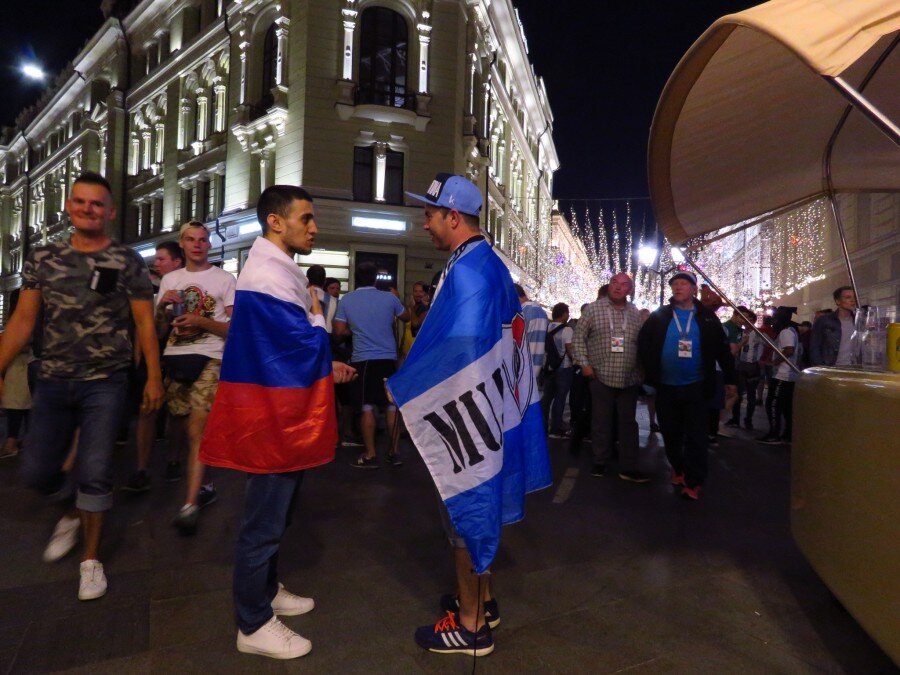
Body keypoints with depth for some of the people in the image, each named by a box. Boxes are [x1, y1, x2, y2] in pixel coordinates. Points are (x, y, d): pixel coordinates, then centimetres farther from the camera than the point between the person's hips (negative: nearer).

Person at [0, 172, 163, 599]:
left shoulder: (127, 263, -3)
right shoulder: (43, 258, 6)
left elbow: (145, 323, -4)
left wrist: (154, 376, -9)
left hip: (105, 385, -3)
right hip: (52, 383, 4)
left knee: (94, 473, -1)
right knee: (37, 472, 8)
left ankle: (91, 558, 18)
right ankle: (74, 512, 41)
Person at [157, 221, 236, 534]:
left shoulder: (224, 279, 3)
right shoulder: (170, 279, 16)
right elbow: (159, 327, 15)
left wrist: (201, 321, -16)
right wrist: (162, 305, -5)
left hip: (209, 359, -5)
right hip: (174, 358, 5)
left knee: (197, 429, -14)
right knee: (180, 425, 11)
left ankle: (190, 505, -13)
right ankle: (203, 486, 30)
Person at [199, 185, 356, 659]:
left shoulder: (278, 269, 13)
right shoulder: (269, 275, -20)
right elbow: (307, 347, -22)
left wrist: (327, 367, 12)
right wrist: (317, 314, -4)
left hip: (284, 415, 11)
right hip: (273, 418, -11)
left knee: (275, 515, 23)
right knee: (264, 521, 4)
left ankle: (266, 593, 42)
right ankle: (254, 626, 22)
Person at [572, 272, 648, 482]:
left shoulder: (635, 313, 8)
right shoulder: (594, 309, -1)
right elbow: (578, 338, 0)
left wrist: (642, 369, 8)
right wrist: (584, 364, -7)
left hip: (629, 379, 3)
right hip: (601, 376, -3)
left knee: (628, 423, 7)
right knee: (601, 422, 6)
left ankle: (629, 468, 14)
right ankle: (600, 462, 21)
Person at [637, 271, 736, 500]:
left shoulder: (707, 318, 2)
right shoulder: (659, 316, 3)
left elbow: (722, 349, 5)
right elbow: (643, 343, 5)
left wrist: (730, 379, 5)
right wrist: (651, 370, -4)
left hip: (696, 387, -1)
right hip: (666, 387, 2)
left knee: (696, 436, -1)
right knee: (671, 434, 13)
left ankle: (694, 482, 7)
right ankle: (678, 469, 34)